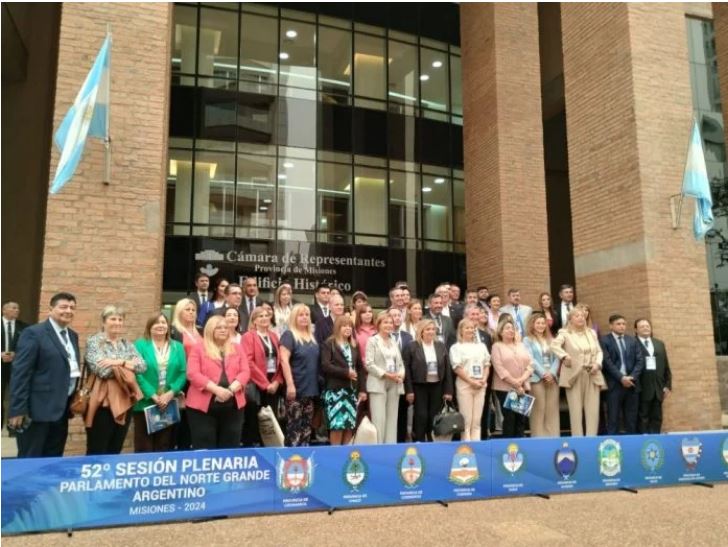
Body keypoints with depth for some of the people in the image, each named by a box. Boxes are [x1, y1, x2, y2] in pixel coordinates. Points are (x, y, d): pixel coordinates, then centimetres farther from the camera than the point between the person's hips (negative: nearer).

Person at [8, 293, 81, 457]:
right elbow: (20, 373, -14)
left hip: (62, 409, 8)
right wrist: (18, 410, -18)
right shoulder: (33, 333, -10)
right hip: (39, 409, -7)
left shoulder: (72, 336, 14)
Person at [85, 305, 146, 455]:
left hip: (125, 402, 5)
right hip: (103, 402, -5)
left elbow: (143, 366, -1)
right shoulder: (94, 342, -2)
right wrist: (129, 365, -8)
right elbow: (101, 370, -16)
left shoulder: (127, 344, 13)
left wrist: (120, 362, -14)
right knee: (96, 452, 2)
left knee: (115, 451, 13)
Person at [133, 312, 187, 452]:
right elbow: (137, 373, -9)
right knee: (144, 447, 2)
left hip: (169, 405, 3)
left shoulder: (177, 347, 10)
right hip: (145, 404, -3)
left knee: (165, 446, 8)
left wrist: (170, 393, -12)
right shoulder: (140, 345, 1)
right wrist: (153, 395, -15)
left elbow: (183, 373, 2)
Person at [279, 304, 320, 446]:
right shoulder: (289, 335, -5)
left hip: (311, 388, 7)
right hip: (296, 388, -7)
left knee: (307, 425, 10)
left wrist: (317, 385, 15)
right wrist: (290, 384, -21)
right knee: (294, 425, -6)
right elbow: (284, 360, -14)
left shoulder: (312, 337, 14)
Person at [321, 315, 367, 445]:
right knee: (337, 425, -9)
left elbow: (360, 368, 16)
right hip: (335, 390, -5)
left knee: (350, 426, 4)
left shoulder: (354, 345, 17)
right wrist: (346, 372, -15)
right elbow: (325, 366, -13)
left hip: (352, 390, 5)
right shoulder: (329, 344, -1)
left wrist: (362, 389, 8)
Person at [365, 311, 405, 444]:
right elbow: (369, 364, -9)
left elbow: (400, 363, 17)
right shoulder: (372, 340, 0)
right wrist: (386, 374, -15)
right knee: (379, 419, -9)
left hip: (394, 385, 6)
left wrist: (401, 374, -4)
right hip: (378, 384, -6)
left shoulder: (394, 342, 18)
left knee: (392, 419, 6)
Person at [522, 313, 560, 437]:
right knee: (539, 409, -4)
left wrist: (552, 373, -8)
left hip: (552, 377, 4)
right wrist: (543, 374, -14)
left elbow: (556, 358, 8)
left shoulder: (550, 340, 16)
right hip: (537, 378, -4)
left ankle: (553, 437, 8)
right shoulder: (527, 340, 3)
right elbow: (531, 360, -6)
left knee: (552, 409, 4)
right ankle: (538, 438, 0)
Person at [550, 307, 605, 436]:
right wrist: (564, 356, -28)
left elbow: (599, 351, 15)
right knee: (576, 409, -2)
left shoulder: (592, 333, 19)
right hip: (574, 375, -4)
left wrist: (597, 364, -3)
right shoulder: (565, 333, 3)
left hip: (592, 375, 4)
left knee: (593, 409, 1)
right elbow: (554, 345, -14)